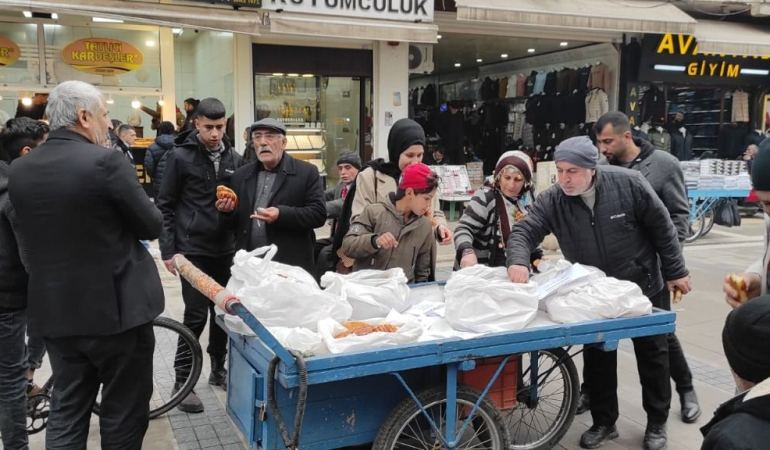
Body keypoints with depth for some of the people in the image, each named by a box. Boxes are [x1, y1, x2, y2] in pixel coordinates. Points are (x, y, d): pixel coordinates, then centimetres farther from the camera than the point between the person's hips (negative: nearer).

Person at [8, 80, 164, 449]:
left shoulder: (19, 169, 3)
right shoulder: (105, 161, -17)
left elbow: (32, 231, 13)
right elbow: (152, 226, -11)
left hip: (55, 311, 6)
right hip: (116, 308, -6)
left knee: (66, 416, 17)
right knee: (123, 415, 10)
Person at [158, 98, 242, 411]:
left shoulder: (234, 158, 7)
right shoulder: (180, 156, -5)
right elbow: (165, 206, -4)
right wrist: (168, 250, -8)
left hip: (225, 250, 5)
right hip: (193, 250, -4)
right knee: (196, 316, -3)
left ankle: (218, 369, 27)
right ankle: (183, 381, 10)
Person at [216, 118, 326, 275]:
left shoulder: (307, 172, 0)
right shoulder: (240, 175, 13)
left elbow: (319, 214, -8)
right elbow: (236, 223, 15)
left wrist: (281, 215, -20)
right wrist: (227, 211, -7)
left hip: (291, 266, -3)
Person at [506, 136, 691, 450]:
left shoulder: (627, 184, -21)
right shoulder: (551, 201, -15)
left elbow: (661, 227, -12)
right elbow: (525, 231, -20)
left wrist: (675, 271, -7)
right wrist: (518, 261, -41)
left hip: (643, 287, -2)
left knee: (652, 354, 13)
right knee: (597, 358, 11)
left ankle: (657, 423, 32)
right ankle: (603, 422, 30)